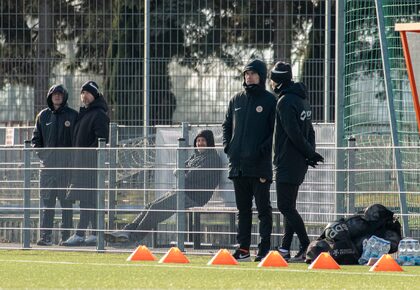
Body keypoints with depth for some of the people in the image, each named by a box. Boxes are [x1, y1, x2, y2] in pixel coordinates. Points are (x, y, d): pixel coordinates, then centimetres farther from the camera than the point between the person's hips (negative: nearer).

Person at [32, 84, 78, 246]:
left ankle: (66, 235, 2)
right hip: (47, 163, 2)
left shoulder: (72, 115, 4)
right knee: (46, 201, 0)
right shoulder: (43, 116, 13)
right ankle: (45, 236, 0)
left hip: (66, 164, -2)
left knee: (66, 201, -1)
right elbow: (36, 137, 17)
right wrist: (39, 151, 0)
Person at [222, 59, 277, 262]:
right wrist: (227, 146, 7)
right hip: (238, 163, 5)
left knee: (263, 208, -3)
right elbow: (227, 125, 22)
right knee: (243, 209, 9)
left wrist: (263, 149, -14)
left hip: (260, 165, -5)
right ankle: (243, 248, 13)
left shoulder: (270, 101, -2)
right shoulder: (237, 100, 14)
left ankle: (265, 249, -2)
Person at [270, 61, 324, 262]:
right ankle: (285, 249, 14)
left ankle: (306, 247, -15)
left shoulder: (285, 102, -14)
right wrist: (311, 153, 6)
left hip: (287, 162, -10)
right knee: (288, 206, 12)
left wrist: (310, 154, -10)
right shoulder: (301, 99, 16)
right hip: (299, 163, 10)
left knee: (285, 206, -10)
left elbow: (294, 134, -19)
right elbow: (309, 130, 16)